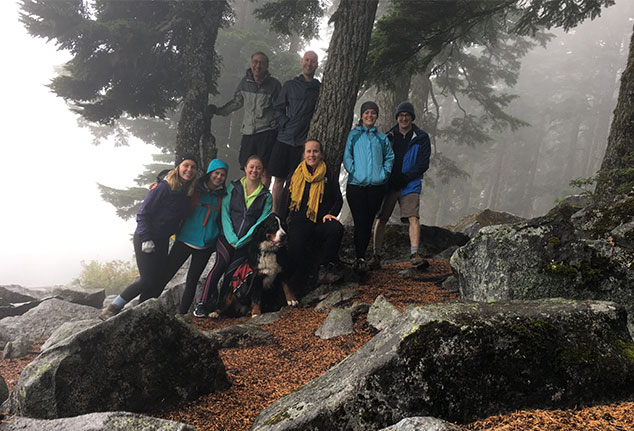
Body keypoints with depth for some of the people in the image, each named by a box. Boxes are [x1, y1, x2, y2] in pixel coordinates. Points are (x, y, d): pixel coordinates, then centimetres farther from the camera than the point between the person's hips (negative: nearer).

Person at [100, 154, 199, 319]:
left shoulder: (188, 193, 4)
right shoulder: (164, 187, -18)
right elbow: (143, 214, -16)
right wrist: (146, 239, -21)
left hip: (163, 240, 7)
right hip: (145, 239, -7)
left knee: (158, 278, 8)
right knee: (147, 280, -8)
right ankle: (110, 310, 5)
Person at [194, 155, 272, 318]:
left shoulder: (266, 196, 7)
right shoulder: (233, 187, 9)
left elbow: (261, 222, 1)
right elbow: (225, 214, 4)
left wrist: (240, 242, -8)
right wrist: (232, 239, -8)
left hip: (247, 242, 1)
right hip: (227, 237, -1)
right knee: (223, 262, -24)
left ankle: (219, 304, -4)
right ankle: (203, 303, -20)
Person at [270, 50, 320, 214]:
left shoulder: (320, 88, 9)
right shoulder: (289, 85, 10)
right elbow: (278, 108, 12)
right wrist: (286, 123, -3)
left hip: (305, 143, 0)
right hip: (285, 139, 1)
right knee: (279, 179, 2)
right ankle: (274, 213, 10)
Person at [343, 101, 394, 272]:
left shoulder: (382, 138, 17)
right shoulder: (353, 134, 10)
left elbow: (390, 157, 18)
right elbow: (347, 157, 3)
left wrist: (384, 173, 3)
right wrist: (354, 173, -10)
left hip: (376, 185, 2)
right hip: (356, 185, -2)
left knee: (369, 222, 3)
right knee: (360, 221, -10)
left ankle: (361, 256, 13)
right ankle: (360, 258, -7)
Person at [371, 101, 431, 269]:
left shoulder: (421, 138, 3)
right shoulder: (388, 137, 9)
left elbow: (423, 164, -3)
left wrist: (405, 177, -14)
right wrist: (386, 177, -8)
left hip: (410, 185, -2)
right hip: (388, 185, 2)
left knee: (413, 217, -16)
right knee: (381, 219, -1)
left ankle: (414, 254, -16)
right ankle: (376, 255, 5)